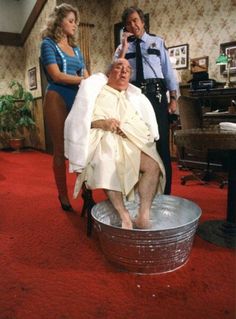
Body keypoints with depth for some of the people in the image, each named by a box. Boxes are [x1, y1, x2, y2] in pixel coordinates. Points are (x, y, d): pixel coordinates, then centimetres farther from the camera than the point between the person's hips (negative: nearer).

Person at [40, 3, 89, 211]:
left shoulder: (75, 48, 22)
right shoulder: (48, 44, 4)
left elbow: (86, 76, 14)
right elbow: (56, 75, -10)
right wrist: (83, 80, -13)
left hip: (78, 99, 5)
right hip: (58, 99, -5)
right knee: (61, 148, -3)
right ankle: (63, 195, 7)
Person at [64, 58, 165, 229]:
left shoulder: (134, 96, 25)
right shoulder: (95, 90, 14)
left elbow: (145, 124, 16)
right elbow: (79, 119, 2)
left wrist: (129, 128, -7)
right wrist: (101, 123, -15)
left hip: (129, 141, 4)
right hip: (102, 140, -3)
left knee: (154, 165, -25)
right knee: (107, 166, -38)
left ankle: (144, 216, -26)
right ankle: (124, 216, -32)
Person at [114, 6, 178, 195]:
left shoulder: (158, 42, 12)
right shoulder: (122, 47, 15)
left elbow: (168, 70, 7)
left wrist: (173, 98, -1)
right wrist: (125, 47, -3)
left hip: (156, 94, -1)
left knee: (161, 140, -2)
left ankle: (164, 191, 8)